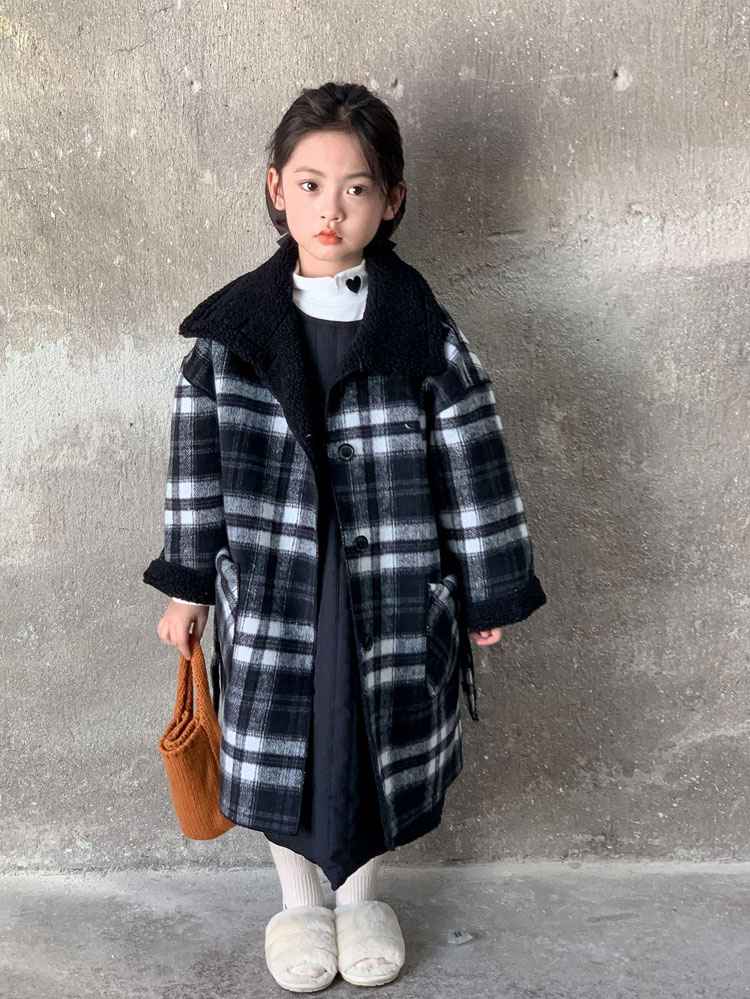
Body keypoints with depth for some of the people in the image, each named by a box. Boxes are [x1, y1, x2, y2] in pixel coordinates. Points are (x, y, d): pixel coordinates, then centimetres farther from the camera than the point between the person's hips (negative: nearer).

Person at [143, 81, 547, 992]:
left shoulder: (423, 332, -8)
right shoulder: (231, 328, -4)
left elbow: (472, 465, -3)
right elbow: (197, 462, 2)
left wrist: (490, 589, 0)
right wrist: (188, 585, 4)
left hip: (391, 593, 0)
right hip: (270, 588, 1)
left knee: (379, 747, 15)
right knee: (280, 748, 13)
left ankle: (360, 894, 44)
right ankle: (298, 899, 42)